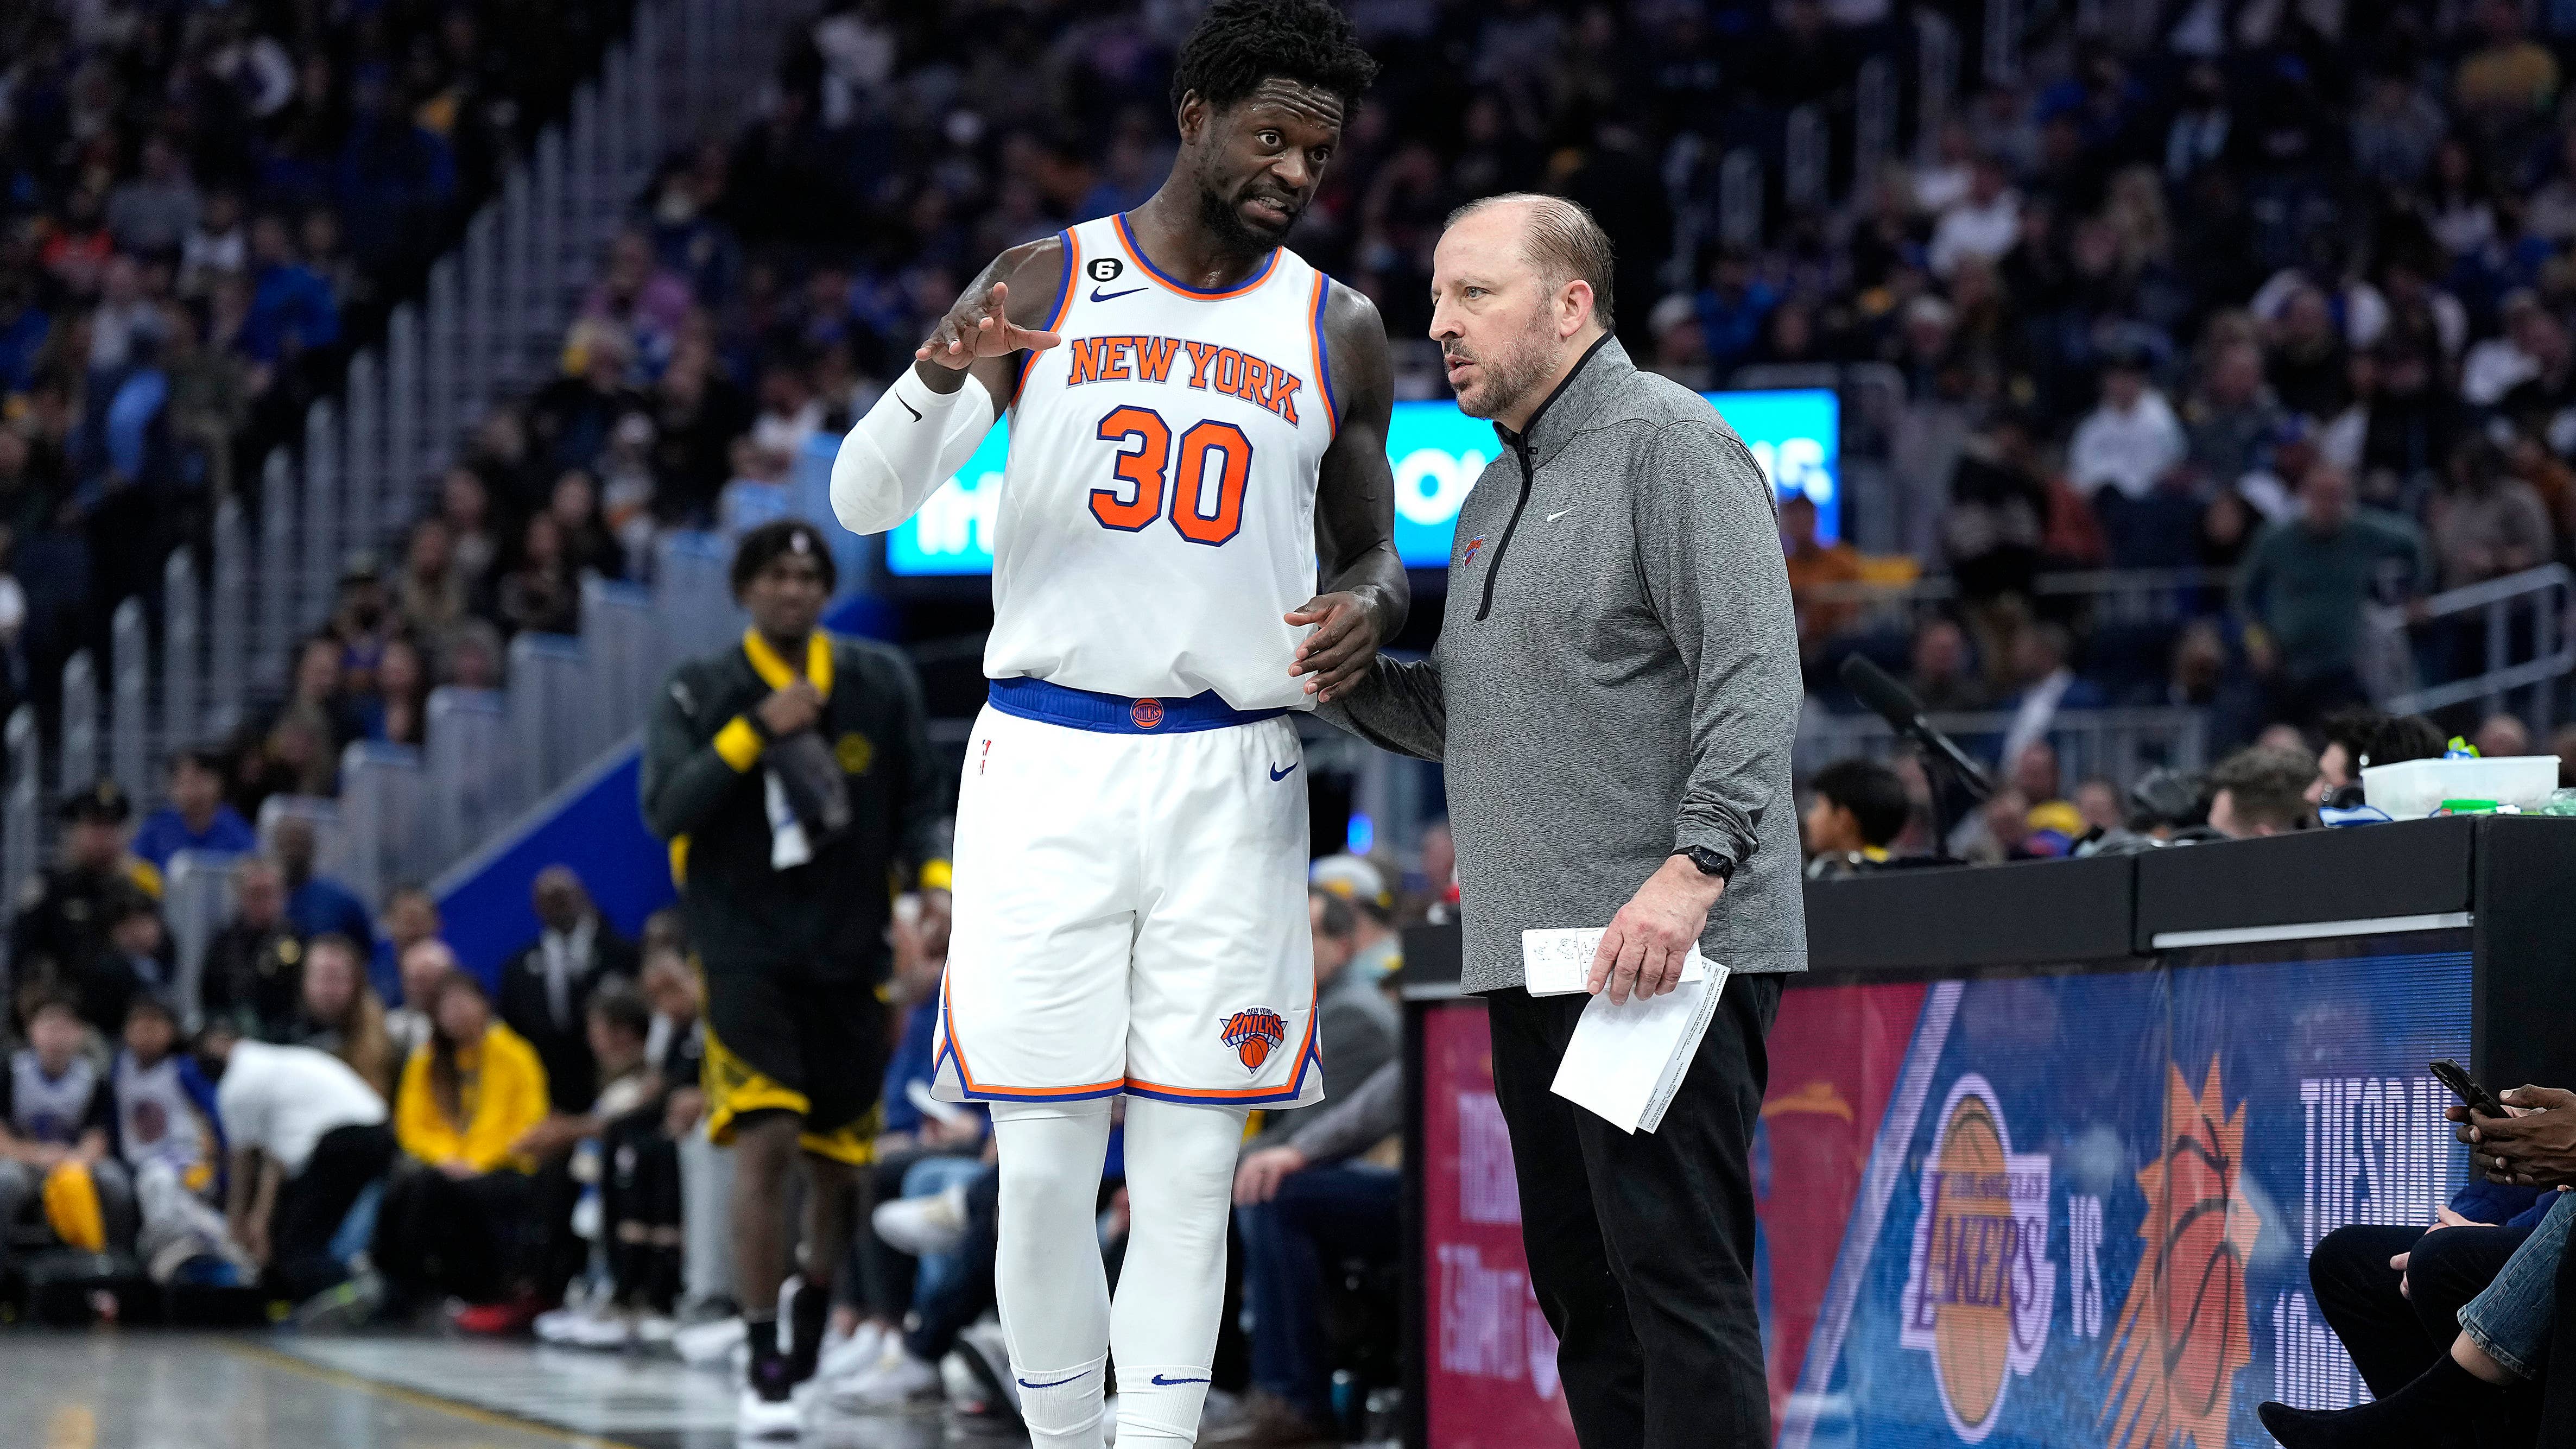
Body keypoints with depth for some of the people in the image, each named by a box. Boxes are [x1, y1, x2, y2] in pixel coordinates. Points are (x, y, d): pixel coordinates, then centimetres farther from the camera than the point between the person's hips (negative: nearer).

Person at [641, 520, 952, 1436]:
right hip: (746, 949, -3)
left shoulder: (880, 683, 6)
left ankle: (815, 1345, 31)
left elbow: (917, 802, 10)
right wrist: (756, 731, -20)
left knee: (840, 1164, 7)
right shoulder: (701, 694, 0)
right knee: (766, 1140, -18)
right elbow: (666, 810, -11)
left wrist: (936, 877, -9)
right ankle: (762, 1370, -16)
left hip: (851, 950, 3)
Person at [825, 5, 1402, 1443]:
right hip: (1048, 766, -1)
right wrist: (942, 372, -21)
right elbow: (865, 501, 0)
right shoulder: (1044, 286, 4)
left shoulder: (1336, 330, 9)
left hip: (1231, 782, 1)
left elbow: (1374, 546, 20)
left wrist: (1372, 603, -5)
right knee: (1043, 1165, -3)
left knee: (1192, 1171, -1)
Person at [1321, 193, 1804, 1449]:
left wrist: (1692, 868, -26)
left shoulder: (1666, 444, -7)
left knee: (1675, 1277, -12)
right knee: (1581, 1293, 11)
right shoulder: (1497, 494, 22)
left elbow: (1752, 675, -17)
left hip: (1671, 954, -10)